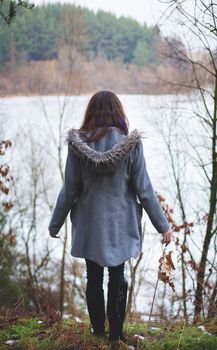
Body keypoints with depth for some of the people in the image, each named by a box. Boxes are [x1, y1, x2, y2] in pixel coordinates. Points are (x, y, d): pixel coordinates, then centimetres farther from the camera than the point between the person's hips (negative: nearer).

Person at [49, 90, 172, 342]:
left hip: (89, 224, 1)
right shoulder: (130, 144, -12)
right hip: (120, 224, 0)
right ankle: (115, 334, 18)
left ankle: (98, 331, 25)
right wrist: (163, 225, 1)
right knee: (117, 277, 13)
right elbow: (144, 190, -9)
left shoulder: (78, 144, -10)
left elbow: (69, 190, -5)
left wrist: (55, 224, 8)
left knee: (94, 278, 14)